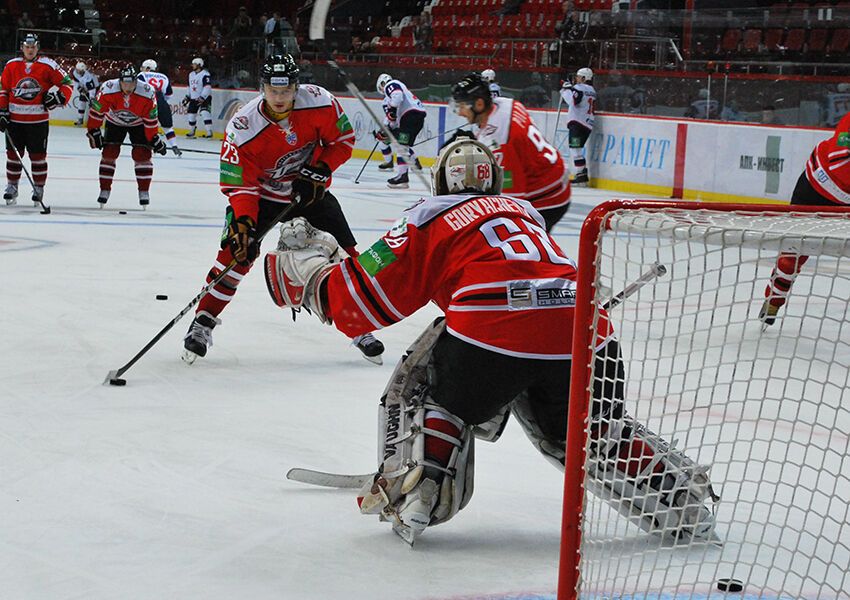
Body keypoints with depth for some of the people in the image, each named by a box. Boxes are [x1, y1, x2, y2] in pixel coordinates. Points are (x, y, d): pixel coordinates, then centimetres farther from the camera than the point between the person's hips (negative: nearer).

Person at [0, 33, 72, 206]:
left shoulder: (48, 66, -4)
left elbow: (66, 83, 1)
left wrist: (60, 96, -15)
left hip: (38, 120, -2)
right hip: (14, 119, 2)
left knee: (38, 155, 2)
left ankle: (39, 188, 14)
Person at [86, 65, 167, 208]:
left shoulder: (147, 93, -31)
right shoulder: (107, 90, -32)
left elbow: (150, 119, -20)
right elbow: (96, 111, -19)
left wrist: (154, 139, -17)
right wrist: (93, 131, -16)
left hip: (138, 124, -1)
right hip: (114, 122, 1)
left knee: (142, 155, -11)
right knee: (109, 153, -7)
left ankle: (144, 191, 0)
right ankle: (104, 190, 3)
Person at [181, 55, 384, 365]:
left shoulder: (319, 102, -21)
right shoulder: (242, 126, -27)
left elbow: (343, 140, -5)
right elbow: (239, 184, -23)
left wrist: (318, 171, -18)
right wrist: (243, 223, -37)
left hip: (311, 190, 2)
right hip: (262, 193, -2)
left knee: (345, 254, -3)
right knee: (237, 250, -20)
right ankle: (203, 322, -5)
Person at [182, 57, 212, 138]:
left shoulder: (205, 74, -16)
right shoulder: (191, 75, 12)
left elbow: (207, 88, -23)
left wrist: (202, 98, -29)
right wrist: (187, 97, 17)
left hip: (205, 97, -8)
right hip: (194, 98, 8)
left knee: (205, 113, -20)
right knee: (191, 114, 9)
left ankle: (209, 132, -19)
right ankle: (192, 131, 27)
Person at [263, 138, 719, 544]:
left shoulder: (430, 217, 19)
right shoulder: (523, 210, 34)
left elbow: (360, 300, 15)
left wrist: (306, 261, 32)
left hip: (494, 332, -4)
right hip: (585, 331, 5)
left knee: (425, 390, 22)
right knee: (588, 427, 28)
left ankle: (414, 494, 6)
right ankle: (678, 494, 18)